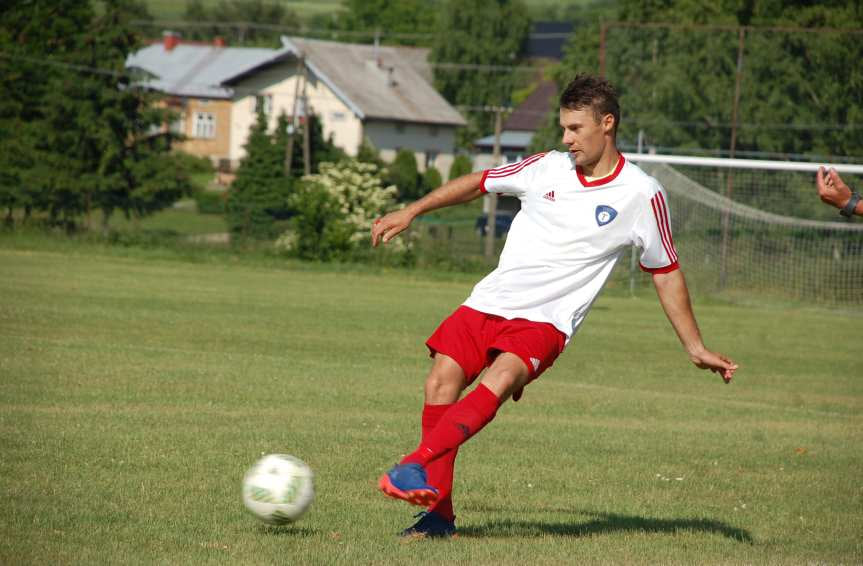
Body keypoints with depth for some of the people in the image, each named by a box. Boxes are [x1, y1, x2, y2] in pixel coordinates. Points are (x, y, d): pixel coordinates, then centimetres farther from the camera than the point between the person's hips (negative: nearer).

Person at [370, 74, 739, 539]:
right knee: (442, 382, -13)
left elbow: (665, 273, 8)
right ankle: (438, 513, -4)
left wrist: (695, 348, 9)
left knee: (497, 383, -30)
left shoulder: (641, 195, -2)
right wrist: (410, 212, 19)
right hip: (489, 302, 4)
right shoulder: (548, 168, 6)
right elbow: (477, 183, 22)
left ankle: (417, 467, -40)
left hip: (546, 321, -4)